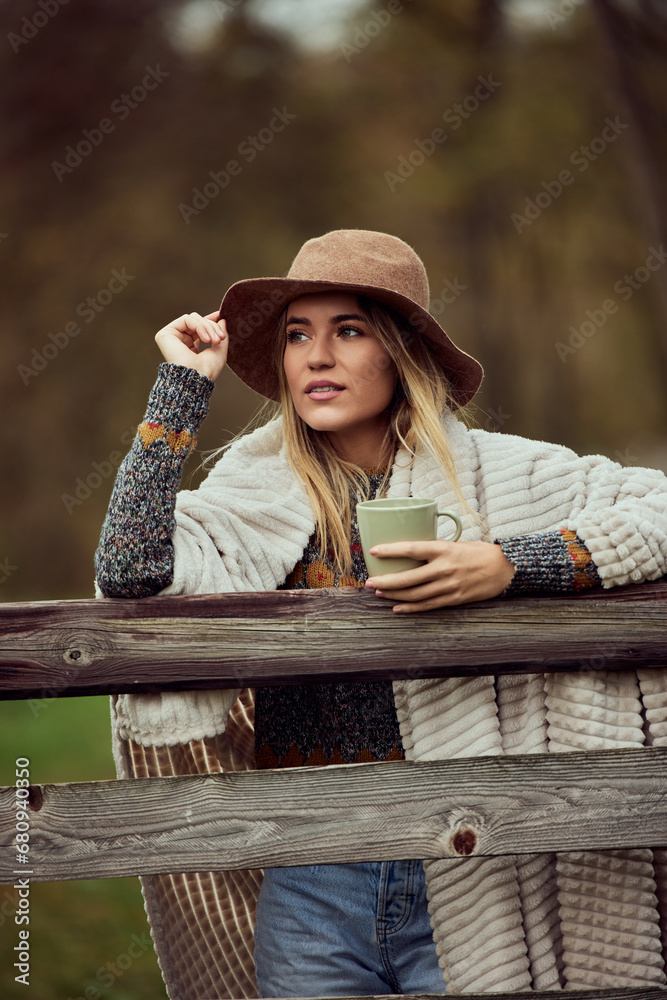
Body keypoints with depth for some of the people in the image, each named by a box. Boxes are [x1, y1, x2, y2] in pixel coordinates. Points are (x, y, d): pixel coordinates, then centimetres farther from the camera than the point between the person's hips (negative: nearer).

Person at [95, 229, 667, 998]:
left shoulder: (493, 474, -1)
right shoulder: (261, 495, 1)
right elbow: (132, 568, -15)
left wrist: (510, 566, -19)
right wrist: (183, 384, -8)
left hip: (467, 882, 0)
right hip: (311, 885, 1)